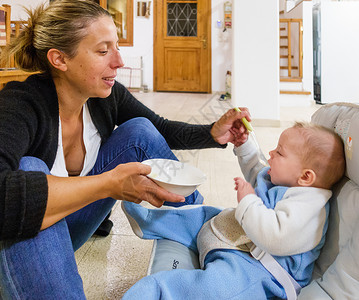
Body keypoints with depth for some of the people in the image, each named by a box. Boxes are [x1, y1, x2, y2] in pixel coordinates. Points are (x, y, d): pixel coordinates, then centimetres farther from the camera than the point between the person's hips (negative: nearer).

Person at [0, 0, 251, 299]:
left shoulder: (107, 95, -13)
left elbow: (161, 129, 2)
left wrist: (214, 133, -16)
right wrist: (108, 184, -46)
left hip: (71, 225, 5)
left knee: (139, 130, -9)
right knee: (28, 169, -38)